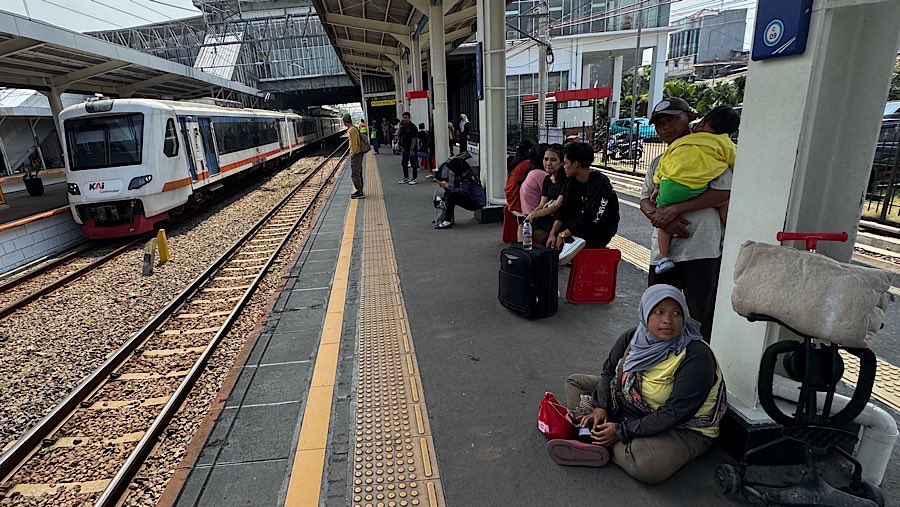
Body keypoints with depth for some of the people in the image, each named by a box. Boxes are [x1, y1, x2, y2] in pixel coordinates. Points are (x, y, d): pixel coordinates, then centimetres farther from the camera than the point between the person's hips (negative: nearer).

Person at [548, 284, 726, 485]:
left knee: (646, 467, -37)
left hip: (683, 428, -7)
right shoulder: (633, 337, -8)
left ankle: (601, 445, -9)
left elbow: (674, 414, -27)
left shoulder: (696, 357, -26)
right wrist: (600, 407, -10)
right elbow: (609, 371, 6)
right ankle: (596, 436, -17)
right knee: (575, 382, 5)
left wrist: (621, 431, -24)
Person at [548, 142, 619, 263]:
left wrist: (563, 235, -25)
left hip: (600, 232, -8)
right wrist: (553, 233, -17)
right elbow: (564, 209, -3)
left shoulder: (600, 184, -21)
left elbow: (590, 219, -26)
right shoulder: (573, 181, 4)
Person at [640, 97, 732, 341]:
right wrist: (661, 218, -13)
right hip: (662, 250, 5)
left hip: (701, 250, -5)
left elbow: (723, 193, -10)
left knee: (702, 318, 1)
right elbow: (645, 201, 9)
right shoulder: (658, 163, 18)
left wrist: (674, 209, -15)